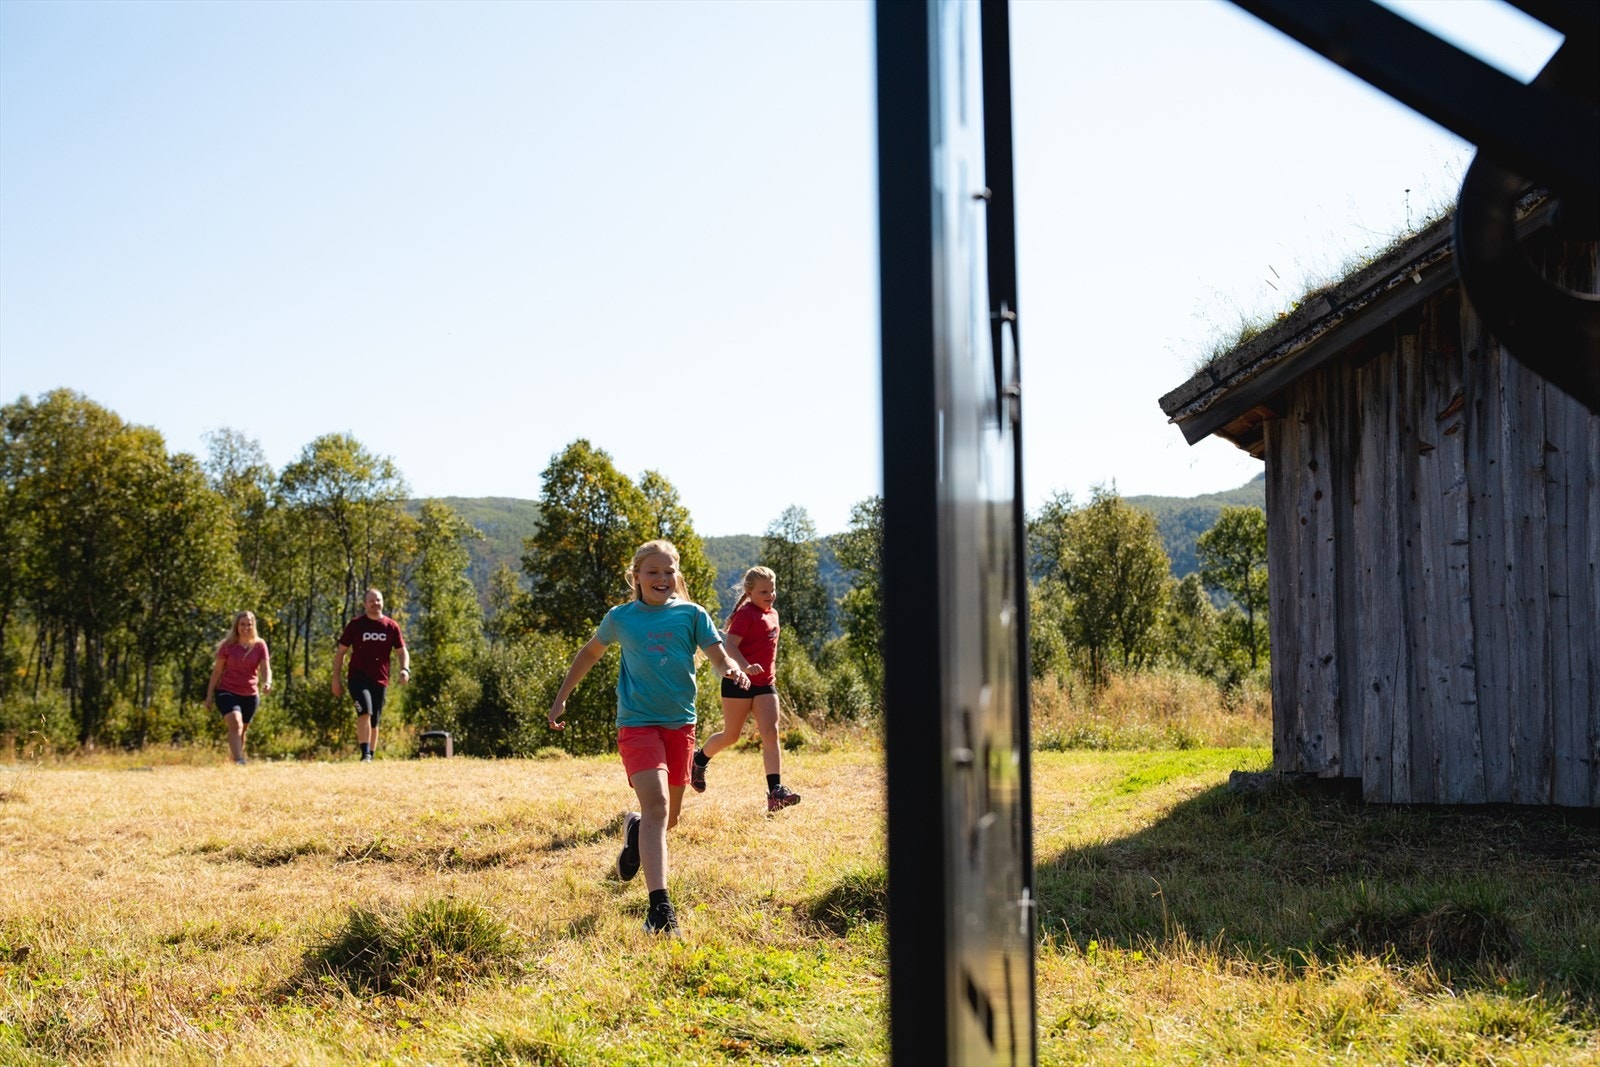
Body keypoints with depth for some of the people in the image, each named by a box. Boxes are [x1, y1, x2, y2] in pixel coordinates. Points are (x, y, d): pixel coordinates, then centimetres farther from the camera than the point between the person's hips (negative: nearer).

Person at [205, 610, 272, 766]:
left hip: (250, 695, 3)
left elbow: (266, 668, -7)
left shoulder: (260, 645, 1)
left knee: (242, 730, 14)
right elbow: (217, 671, 2)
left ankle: (240, 759, 30)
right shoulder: (228, 645, -3)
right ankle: (238, 761, -35)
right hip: (227, 692, -3)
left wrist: (267, 682, -29)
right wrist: (209, 695, 1)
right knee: (235, 723, -25)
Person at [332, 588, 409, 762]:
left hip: (380, 680, 3)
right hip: (358, 677, -3)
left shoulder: (391, 626, 6)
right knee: (365, 712, -24)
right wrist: (336, 677, 1)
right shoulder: (355, 624, 2)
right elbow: (340, 651, 6)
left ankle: (371, 757, 21)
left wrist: (405, 669, -9)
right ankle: (365, 754, -26)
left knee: (374, 721, 10)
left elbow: (402, 651, 11)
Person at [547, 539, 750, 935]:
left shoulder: (692, 614, 4)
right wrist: (561, 698, 19)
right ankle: (660, 907, -24)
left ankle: (635, 831, 50)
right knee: (656, 804, -21)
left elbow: (718, 655, -4)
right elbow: (590, 653, 19)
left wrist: (733, 669, -27)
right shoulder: (621, 617, 3)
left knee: (670, 816, 13)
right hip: (637, 723, -3)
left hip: (681, 724, 3)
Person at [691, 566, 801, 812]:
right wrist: (746, 667, -38)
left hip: (765, 684, 7)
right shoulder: (746, 614, -12)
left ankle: (776, 790, -16)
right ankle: (698, 761, 34)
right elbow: (730, 645, -23)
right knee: (731, 735, 6)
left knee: (771, 733, -8)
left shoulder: (772, 614, 13)